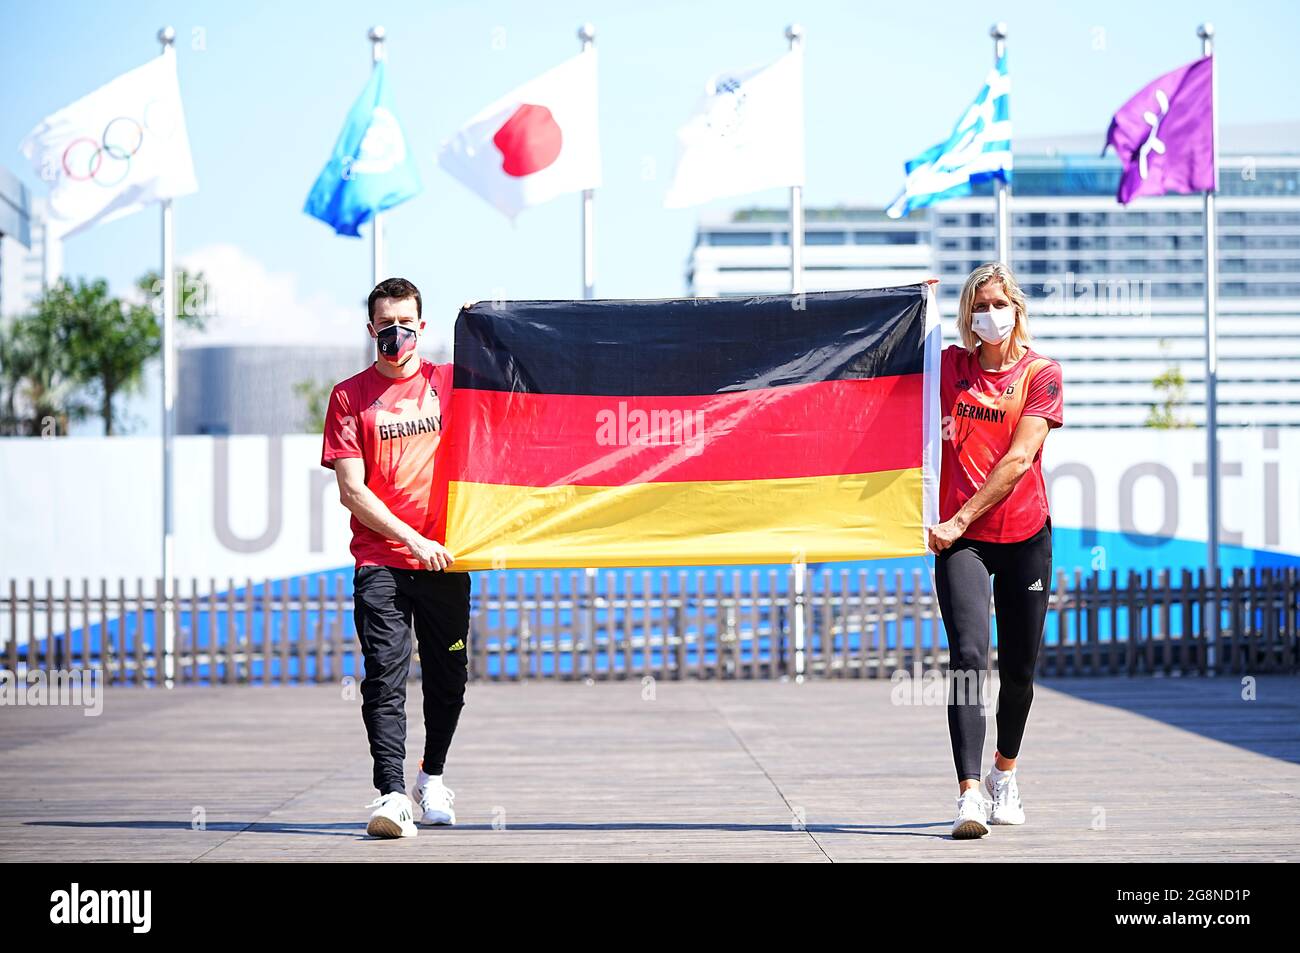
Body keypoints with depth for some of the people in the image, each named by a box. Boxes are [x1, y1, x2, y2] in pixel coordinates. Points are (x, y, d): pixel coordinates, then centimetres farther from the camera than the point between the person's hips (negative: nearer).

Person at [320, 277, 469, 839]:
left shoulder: (449, 382, 11)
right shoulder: (350, 396, 4)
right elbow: (351, 491, -2)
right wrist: (413, 540, -11)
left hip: (446, 559, 2)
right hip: (380, 561, -2)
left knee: (448, 679, 9)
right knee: (385, 676, -14)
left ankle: (432, 777, 32)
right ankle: (392, 795, -21)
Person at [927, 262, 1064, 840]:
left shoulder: (1041, 373, -1)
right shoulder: (949, 364, 7)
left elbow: (1019, 458, -10)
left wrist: (961, 518, -17)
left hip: (1024, 532, 0)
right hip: (959, 537, 0)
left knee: (1019, 667, 10)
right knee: (968, 655, -17)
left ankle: (1004, 777, 34)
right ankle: (969, 795, -24)